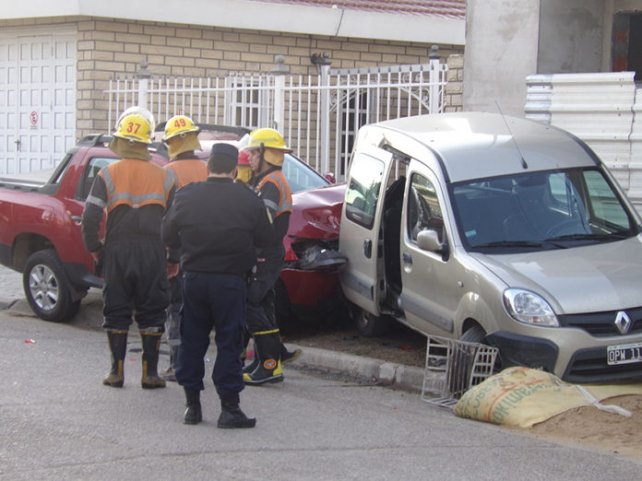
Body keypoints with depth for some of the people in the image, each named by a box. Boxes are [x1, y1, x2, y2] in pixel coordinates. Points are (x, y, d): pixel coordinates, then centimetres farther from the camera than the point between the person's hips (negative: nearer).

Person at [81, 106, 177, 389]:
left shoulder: (107, 174, -1)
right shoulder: (164, 177, 4)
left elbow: (90, 218, -7)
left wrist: (95, 249, 6)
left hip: (117, 252, 0)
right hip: (153, 254, 1)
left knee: (116, 312, 8)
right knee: (151, 312, 6)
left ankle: (117, 371, 9)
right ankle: (150, 373, 5)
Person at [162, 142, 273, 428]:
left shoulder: (187, 197, -2)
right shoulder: (248, 200, -8)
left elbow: (168, 236, 6)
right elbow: (265, 239, 1)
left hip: (193, 278, 2)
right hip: (230, 281, -2)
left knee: (192, 340, 12)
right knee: (229, 342, 2)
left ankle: (192, 404, 15)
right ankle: (229, 408, -1)